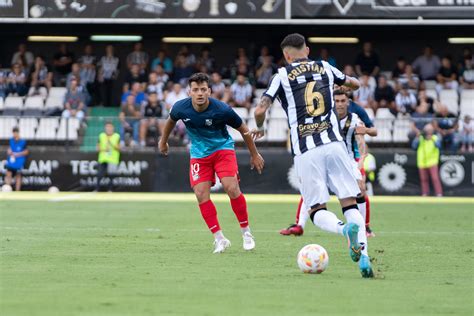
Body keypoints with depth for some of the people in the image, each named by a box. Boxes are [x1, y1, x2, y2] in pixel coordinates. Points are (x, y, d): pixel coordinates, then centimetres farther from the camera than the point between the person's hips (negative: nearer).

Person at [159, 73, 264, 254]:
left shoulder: (222, 110, -24)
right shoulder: (181, 108, -17)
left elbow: (243, 129, -8)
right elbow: (171, 121, 10)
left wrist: (254, 155, 1)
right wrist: (163, 141, 25)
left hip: (222, 149, -3)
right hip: (199, 154, 3)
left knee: (231, 188, -21)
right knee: (201, 194, -13)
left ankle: (246, 232, -3)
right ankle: (219, 239, -4)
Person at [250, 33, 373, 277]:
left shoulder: (283, 75, 5)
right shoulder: (325, 68, 15)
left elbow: (260, 110, -3)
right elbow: (354, 84, 32)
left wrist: (259, 128, 18)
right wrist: (342, 83, 55)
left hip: (305, 152, -2)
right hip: (333, 143, 2)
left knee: (317, 211, 5)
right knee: (350, 204, 1)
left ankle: (344, 229, -28)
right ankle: (363, 255, -20)